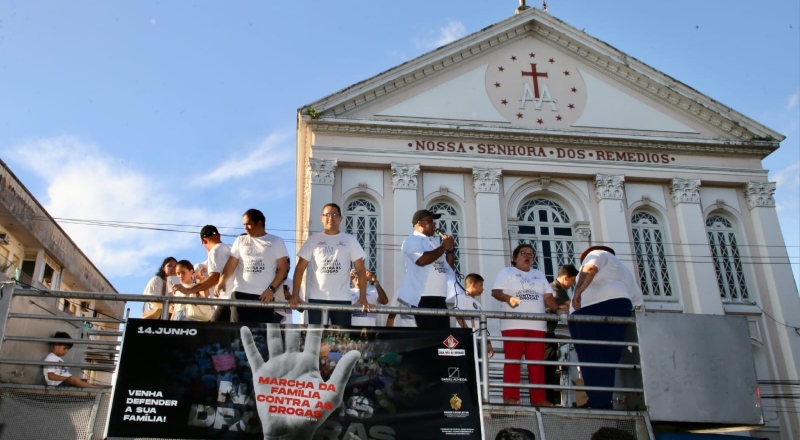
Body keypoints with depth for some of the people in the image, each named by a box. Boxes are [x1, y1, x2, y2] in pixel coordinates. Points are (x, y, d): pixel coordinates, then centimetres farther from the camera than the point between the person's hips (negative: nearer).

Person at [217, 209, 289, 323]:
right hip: (241, 294, 2)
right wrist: (223, 280, -15)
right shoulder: (240, 240, 14)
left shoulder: (276, 242, 6)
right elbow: (231, 264, 5)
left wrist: (271, 289, -12)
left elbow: (282, 268, 1)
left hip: (264, 296, -2)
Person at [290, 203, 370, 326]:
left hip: (342, 299, 0)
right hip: (316, 298, 0)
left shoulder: (350, 240, 7)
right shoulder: (313, 240, 6)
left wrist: (363, 297, -6)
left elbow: (361, 269, 5)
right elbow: (300, 269, 4)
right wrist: (295, 294, -8)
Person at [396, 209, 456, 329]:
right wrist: (443, 247, -8)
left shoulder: (433, 242, 24)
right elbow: (422, 260, -20)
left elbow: (448, 266, 25)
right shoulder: (412, 240, -1)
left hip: (440, 297, 8)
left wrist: (450, 249, 8)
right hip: (424, 297, -8)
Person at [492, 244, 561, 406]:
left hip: (537, 325, 4)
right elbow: (495, 291, -3)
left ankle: (539, 398, 2)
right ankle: (510, 397, -8)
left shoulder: (539, 275, 24)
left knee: (537, 362, 1)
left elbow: (548, 296, 16)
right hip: (513, 324, -4)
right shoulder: (507, 272, 9)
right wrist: (507, 298, -24)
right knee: (513, 360, -8)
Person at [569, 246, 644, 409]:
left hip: (587, 307, -6)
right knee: (608, 358, 3)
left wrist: (578, 292, -15)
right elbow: (638, 299, 30)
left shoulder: (598, 254, 18)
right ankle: (603, 402, -4)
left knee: (591, 359, -9)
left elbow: (589, 269, -6)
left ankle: (598, 402, -13)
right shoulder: (623, 270, 37)